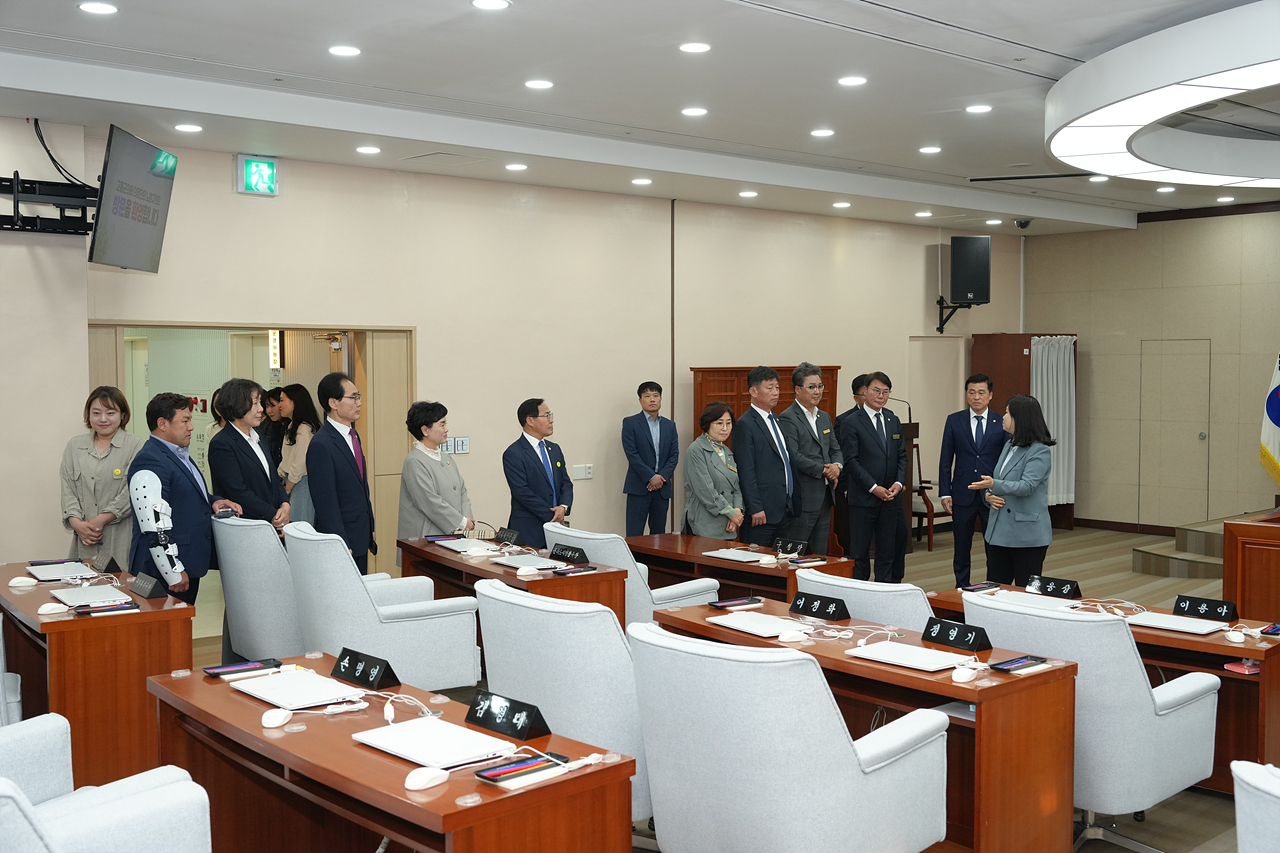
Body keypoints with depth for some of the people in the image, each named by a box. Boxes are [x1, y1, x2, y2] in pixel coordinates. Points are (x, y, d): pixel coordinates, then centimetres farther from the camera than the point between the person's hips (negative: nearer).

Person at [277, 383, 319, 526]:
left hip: (302, 483, -10)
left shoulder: (304, 429, -15)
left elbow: (300, 464, -16)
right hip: (292, 483, 10)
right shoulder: (292, 426, 17)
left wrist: (287, 490, -7)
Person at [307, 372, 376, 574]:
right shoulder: (321, 445, -17)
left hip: (360, 538, 9)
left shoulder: (353, 435, 13)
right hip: (341, 541, -9)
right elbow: (325, 502, -18)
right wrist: (341, 545, -19)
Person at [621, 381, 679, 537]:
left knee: (659, 533, 7)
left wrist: (662, 477, -8)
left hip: (662, 488, 4)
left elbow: (674, 455, 7)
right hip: (639, 487, -4)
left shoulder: (670, 425, 14)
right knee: (634, 535, -6)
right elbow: (632, 454, -9)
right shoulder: (630, 423, 0)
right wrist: (651, 477, -14)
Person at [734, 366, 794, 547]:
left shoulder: (776, 420, 16)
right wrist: (755, 509, -19)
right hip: (762, 511, -8)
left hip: (784, 509, 8)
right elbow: (746, 472, -15)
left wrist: (790, 503, 15)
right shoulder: (745, 425, -10)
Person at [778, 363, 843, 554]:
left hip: (825, 495, 8)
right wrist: (823, 469, -16)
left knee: (820, 553, 12)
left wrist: (837, 465, -5)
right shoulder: (788, 418, -11)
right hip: (803, 498, -8)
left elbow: (835, 449, 17)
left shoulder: (825, 417, 17)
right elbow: (793, 456, -19)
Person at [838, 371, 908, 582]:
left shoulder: (893, 420, 11)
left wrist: (898, 483, -3)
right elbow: (851, 461, -11)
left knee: (887, 550, 10)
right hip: (863, 498, -5)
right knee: (860, 551, 1)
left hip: (890, 497, 6)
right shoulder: (851, 422, -7)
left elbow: (901, 456, 13)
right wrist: (874, 488, -16)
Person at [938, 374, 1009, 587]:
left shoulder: (1002, 423, 2)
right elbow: (945, 460, 3)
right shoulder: (954, 421, 3)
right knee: (962, 548, 8)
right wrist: (945, 493, -3)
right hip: (963, 495, 1)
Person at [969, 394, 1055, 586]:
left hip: (1027, 535, -8)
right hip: (999, 531, 8)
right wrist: (989, 495, 1)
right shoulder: (1009, 446, 15)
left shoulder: (1039, 451, -12)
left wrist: (994, 485, -37)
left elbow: (1027, 486, -23)